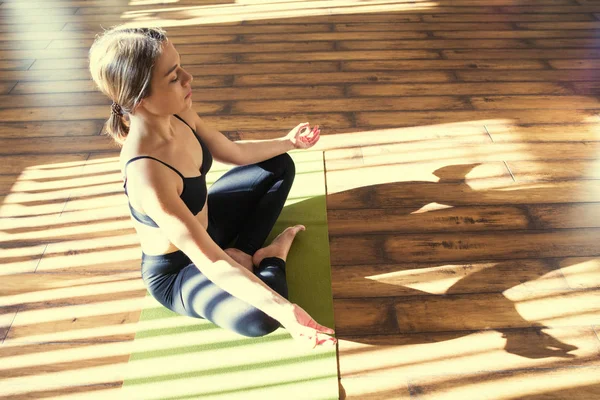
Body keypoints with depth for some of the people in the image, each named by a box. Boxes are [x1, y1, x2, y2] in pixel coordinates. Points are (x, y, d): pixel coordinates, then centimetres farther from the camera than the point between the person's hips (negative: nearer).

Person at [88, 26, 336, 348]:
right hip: (175, 270, -8)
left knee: (280, 166, 14)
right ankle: (272, 256, 0)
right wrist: (284, 311, -43)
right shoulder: (146, 174, -40)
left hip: (202, 224, 8)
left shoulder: (178, 114, -16)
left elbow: (234, 152, 6)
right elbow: (210, 263, -39)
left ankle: (244, 252, 3)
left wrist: (287, 141, 13)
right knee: (259, 317, -33)